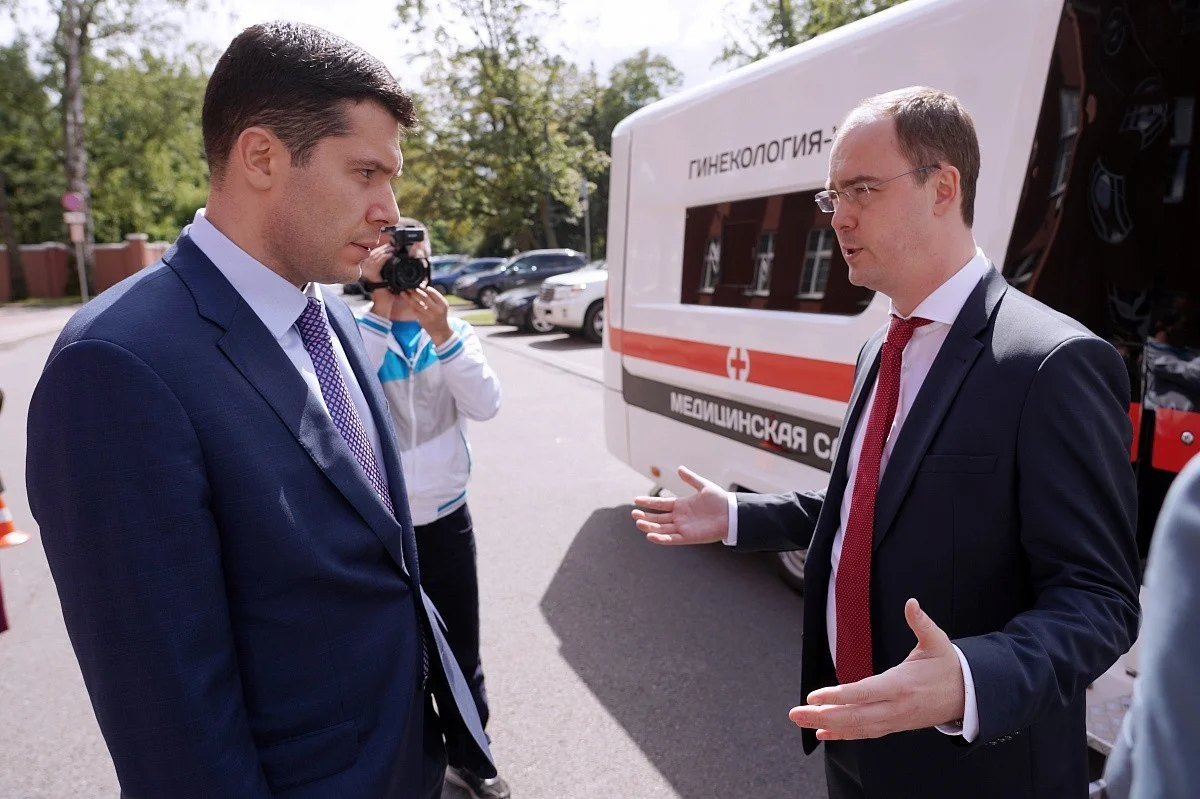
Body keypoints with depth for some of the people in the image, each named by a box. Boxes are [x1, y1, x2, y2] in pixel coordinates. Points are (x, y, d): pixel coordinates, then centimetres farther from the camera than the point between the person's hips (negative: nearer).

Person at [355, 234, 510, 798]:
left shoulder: (453, 330, 1)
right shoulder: (353, 333, -6)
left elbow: (485, 406, -13)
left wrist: (442, 334, -22)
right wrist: (379, 307, -23)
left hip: (447, 518, 2)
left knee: (461, 649, 15)